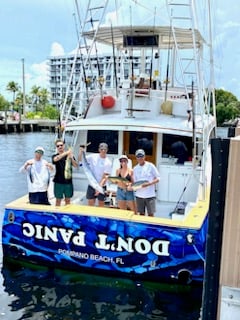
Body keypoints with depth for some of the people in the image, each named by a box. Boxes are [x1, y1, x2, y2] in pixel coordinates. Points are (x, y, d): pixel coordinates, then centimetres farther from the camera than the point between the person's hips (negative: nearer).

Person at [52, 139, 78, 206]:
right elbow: (56, 159, -25)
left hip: (68, 181, 2)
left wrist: (72, 158, -21)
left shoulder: (70, 155, 6)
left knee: (68, 200, 10)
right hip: (58, 182, -2)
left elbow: (76, 166, -3)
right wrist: (66, 152, -33)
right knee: (58, 200, 5)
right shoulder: (55, 156, 0)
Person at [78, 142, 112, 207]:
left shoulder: (108, 162, -9)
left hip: (101, 186, -1)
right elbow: (80, 160, 3)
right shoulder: (93, 157, -2)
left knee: (101, 204, 8)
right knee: (90, 204, 5)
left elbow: (105, 177, -13)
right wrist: (81, 152, -16)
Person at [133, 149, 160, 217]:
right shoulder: (135, 168, 7)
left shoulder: (150, 166, -4)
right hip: (139, 195, 4)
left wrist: (149, 183, -18)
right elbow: (135, 182, 12)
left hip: (150, 195, -3)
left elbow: (158, 178, -4)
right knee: (141, 214, 9)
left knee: (151, 214, -1)